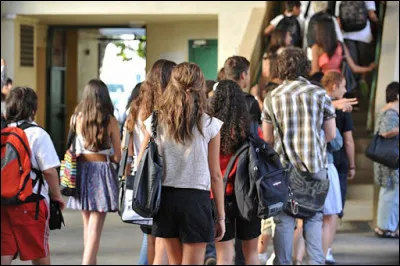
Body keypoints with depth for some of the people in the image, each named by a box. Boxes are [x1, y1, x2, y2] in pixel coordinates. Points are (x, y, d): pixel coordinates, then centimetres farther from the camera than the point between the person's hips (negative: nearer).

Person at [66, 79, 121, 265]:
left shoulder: (77, 118, 1)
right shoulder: (110, 120, -7)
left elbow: (73, 149, 6)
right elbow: (117, 156, -4)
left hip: (81, 169, 4)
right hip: (102, 171, -4)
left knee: (88, 224, 19)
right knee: (95, 228, -4)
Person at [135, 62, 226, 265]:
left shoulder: (155, 122, 0)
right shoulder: (209, 126, -6)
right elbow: (215, 175, -4)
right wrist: (221, 216, 3)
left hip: (165, 197, 3)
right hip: (196, 199, -3)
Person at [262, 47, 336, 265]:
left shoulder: (273, 97, 0)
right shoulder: (320, 94, -2)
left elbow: (267, 138, 3)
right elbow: (331, 134, 1)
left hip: (284, 165, 0)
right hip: (315, 165, 0)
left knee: (284, 220, 5)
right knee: (314, 218, 8)